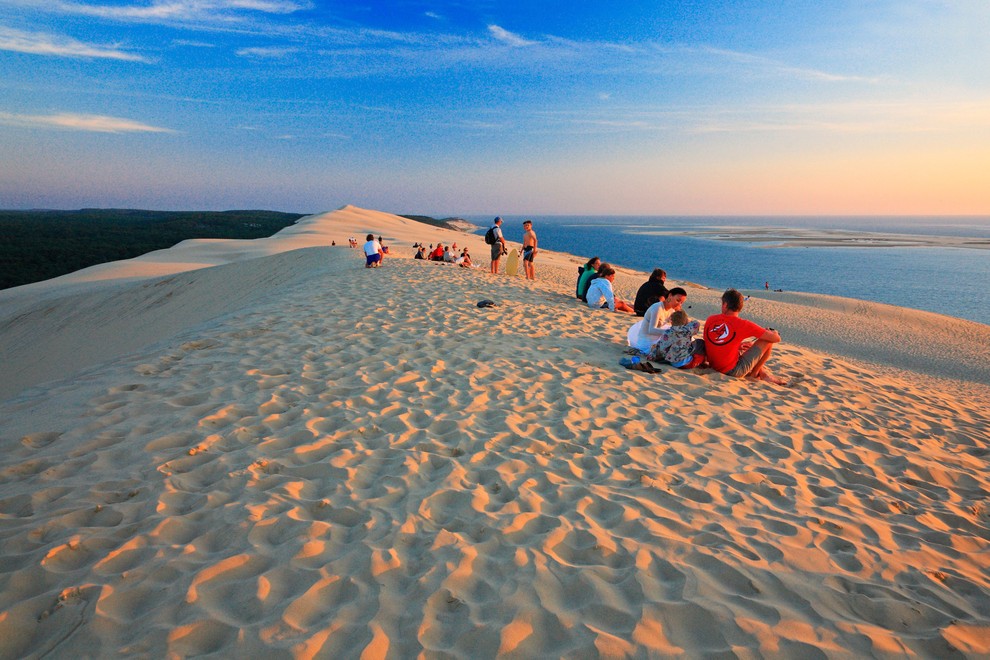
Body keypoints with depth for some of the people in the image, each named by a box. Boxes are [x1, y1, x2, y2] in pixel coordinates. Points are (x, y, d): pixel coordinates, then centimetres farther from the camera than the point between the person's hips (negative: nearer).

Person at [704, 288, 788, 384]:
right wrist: (771, 332, 16)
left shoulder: (710, 319, 0)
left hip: (715, 367, 6)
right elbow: (776, 338, -7)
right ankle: (754, 373, 17)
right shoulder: (743, 324, -14)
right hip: (733, 371, -6)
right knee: (767, 341, 4)